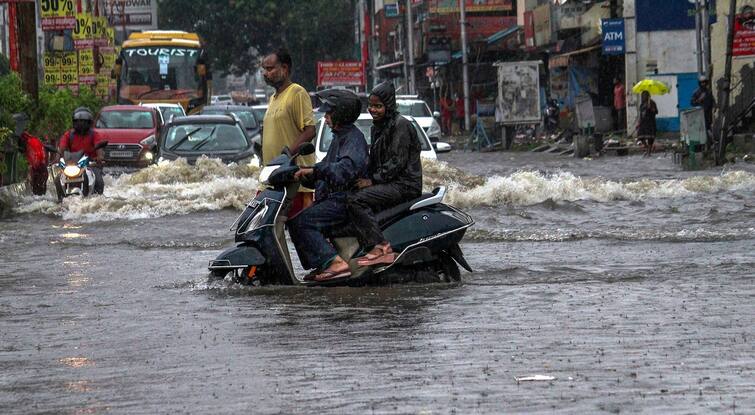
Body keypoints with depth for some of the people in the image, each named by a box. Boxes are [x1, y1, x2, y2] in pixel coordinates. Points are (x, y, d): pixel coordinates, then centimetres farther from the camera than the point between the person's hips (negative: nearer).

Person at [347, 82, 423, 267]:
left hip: (405, 184, -10)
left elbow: (397, 162, -16)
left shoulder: (400, 124, -9)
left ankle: (380, 246, -33)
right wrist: (363, 178, 4)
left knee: (357, 200, -26)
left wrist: (372, 180, -18)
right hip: (389, 183, 10)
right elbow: (374, 161, 23)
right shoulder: (377, 127, 20)